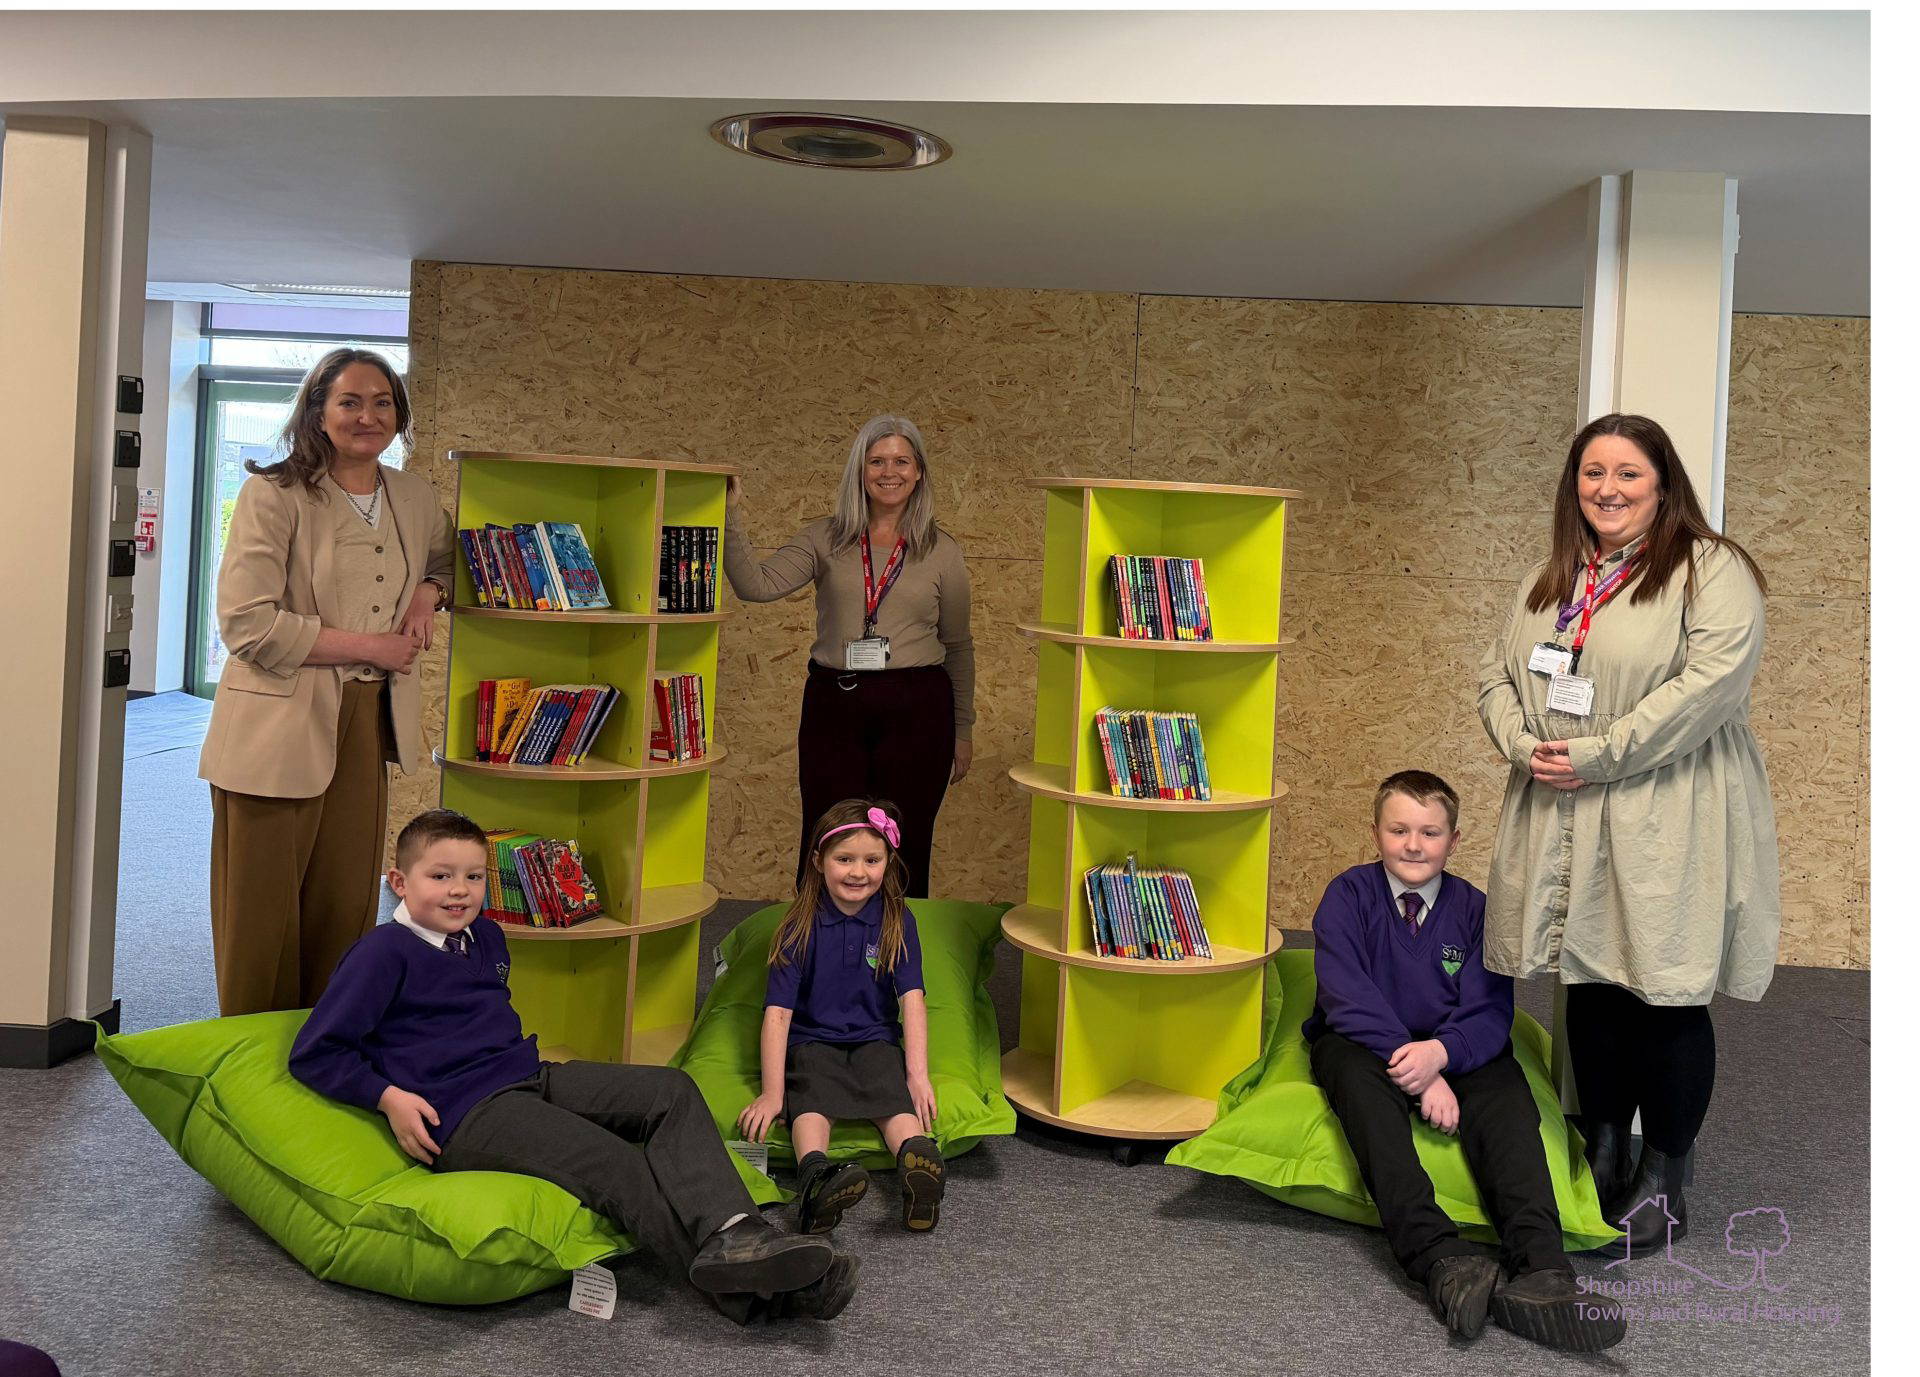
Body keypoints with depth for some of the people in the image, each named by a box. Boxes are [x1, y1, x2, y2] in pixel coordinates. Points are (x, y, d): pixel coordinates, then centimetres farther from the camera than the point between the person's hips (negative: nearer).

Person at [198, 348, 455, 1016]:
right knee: (262, 917, 3)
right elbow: (248, 624, -17)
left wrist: (428, 593, 7)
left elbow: (445, 556, 32)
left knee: (347, 909, 10)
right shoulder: (274, 495, -9)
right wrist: (370, 647, -13)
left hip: (365, 728, 5)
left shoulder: (415, 497, 9)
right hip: (279, 730, -5)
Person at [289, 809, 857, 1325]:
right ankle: (745, 1287, -33)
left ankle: (734, 1234, -31)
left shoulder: (486, 936, 17)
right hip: (460, 1116, -9)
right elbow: (314, 1053, -7)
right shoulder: (383, 953, -6)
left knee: (672, 1092, -9)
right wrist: (389, 1097, -15)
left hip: (525, 1077, 9)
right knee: (617, 1166, -27)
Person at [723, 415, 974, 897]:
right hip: (833, 707, 0)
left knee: (904, 855, 7)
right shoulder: (825, 539, 4)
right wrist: (730, 515, -21)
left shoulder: (942, 551, 5)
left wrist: (963, 730, 13)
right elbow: (756, 584, -10)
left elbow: (958, 646, 12)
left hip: (916, 711, 0)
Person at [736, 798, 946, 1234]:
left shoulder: (897, 922, 1)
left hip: (875, 1039, 2)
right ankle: (815, 1179, -60)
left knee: (895, 1093, -29)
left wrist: (918, 1074, -20)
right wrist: (772, 1093, -19)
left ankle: (918, 1165, -57)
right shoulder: (802, 927, -5)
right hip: (812, 1041, -1)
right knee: (813, 1096, -32)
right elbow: (778, 1011, -11)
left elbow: (912, 998, -7)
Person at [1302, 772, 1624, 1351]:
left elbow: (1489, 1012, -8)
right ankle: (1441, 1259, -53)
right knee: (1359, 1077, -37)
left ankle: (1540, 1268, -49)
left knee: (1505, 1090, -30)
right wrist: (1419, 1074, -26)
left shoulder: (1473, 908, 2)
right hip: (1362, 1042, -2)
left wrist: (1440, 1054, -31)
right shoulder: (1349, 895, -5)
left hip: (1452, 1049, 2)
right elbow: (1348, 998, -15)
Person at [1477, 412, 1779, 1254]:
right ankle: (1603, 1160, 27)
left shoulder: (1713, 572, -6)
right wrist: (1523, 744, -6)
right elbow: (1497, 672, 15)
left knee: (1667, 999, 0)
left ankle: (1663, 1182, 15)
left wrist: (1594, 756, -19)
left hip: (1667, 829, -6)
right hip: (1563, 824, 6)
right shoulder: (1548, 583, 16)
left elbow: (1711, 680, -19)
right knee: (1590, 988, 12)